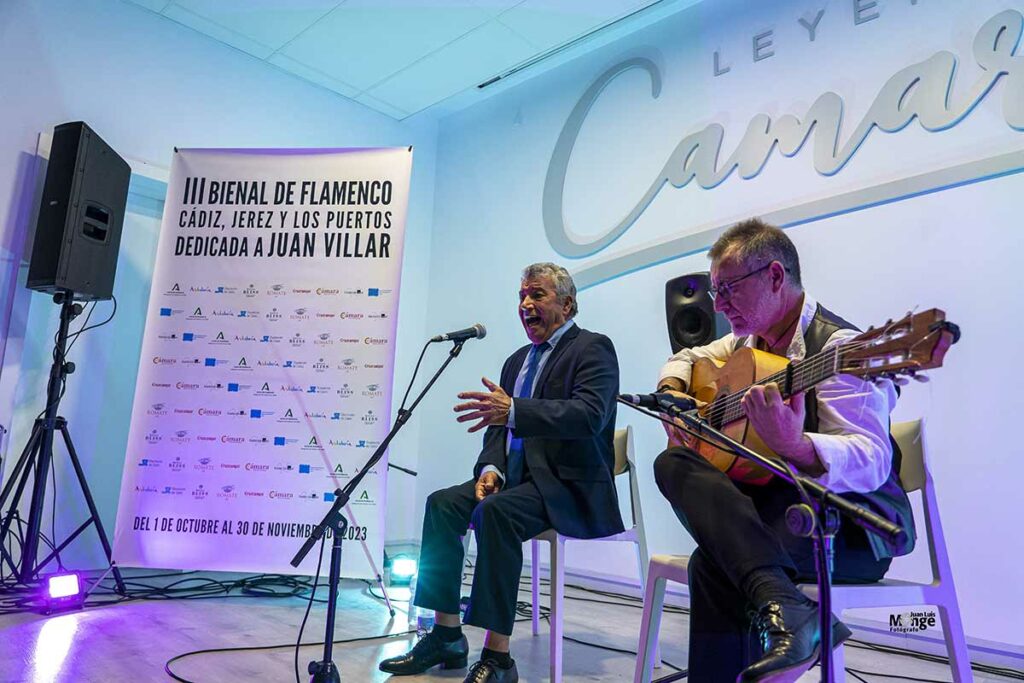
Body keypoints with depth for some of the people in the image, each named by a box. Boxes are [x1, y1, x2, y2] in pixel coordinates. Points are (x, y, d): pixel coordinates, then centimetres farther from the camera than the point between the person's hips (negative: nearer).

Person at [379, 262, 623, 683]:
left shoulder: (593, 348, -6)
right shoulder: (517, 360, 19)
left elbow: (590, 414, -23)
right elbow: (500, 426, 17)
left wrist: (513, 410, -35)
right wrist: (491, 469, -5)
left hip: (570, 486, -8)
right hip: (517, 476, 8)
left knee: (495, 511, -32)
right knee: (442, 504, -11)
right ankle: (447, 636, -3)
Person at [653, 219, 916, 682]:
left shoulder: (837, 345, -16)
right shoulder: (750, 340, 10)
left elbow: (871, 462, -25)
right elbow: (687, 358, 26)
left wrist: (794, 445, -45)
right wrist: (673, 396, 4)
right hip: (776, 498, 8)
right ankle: (781, 605, -32)